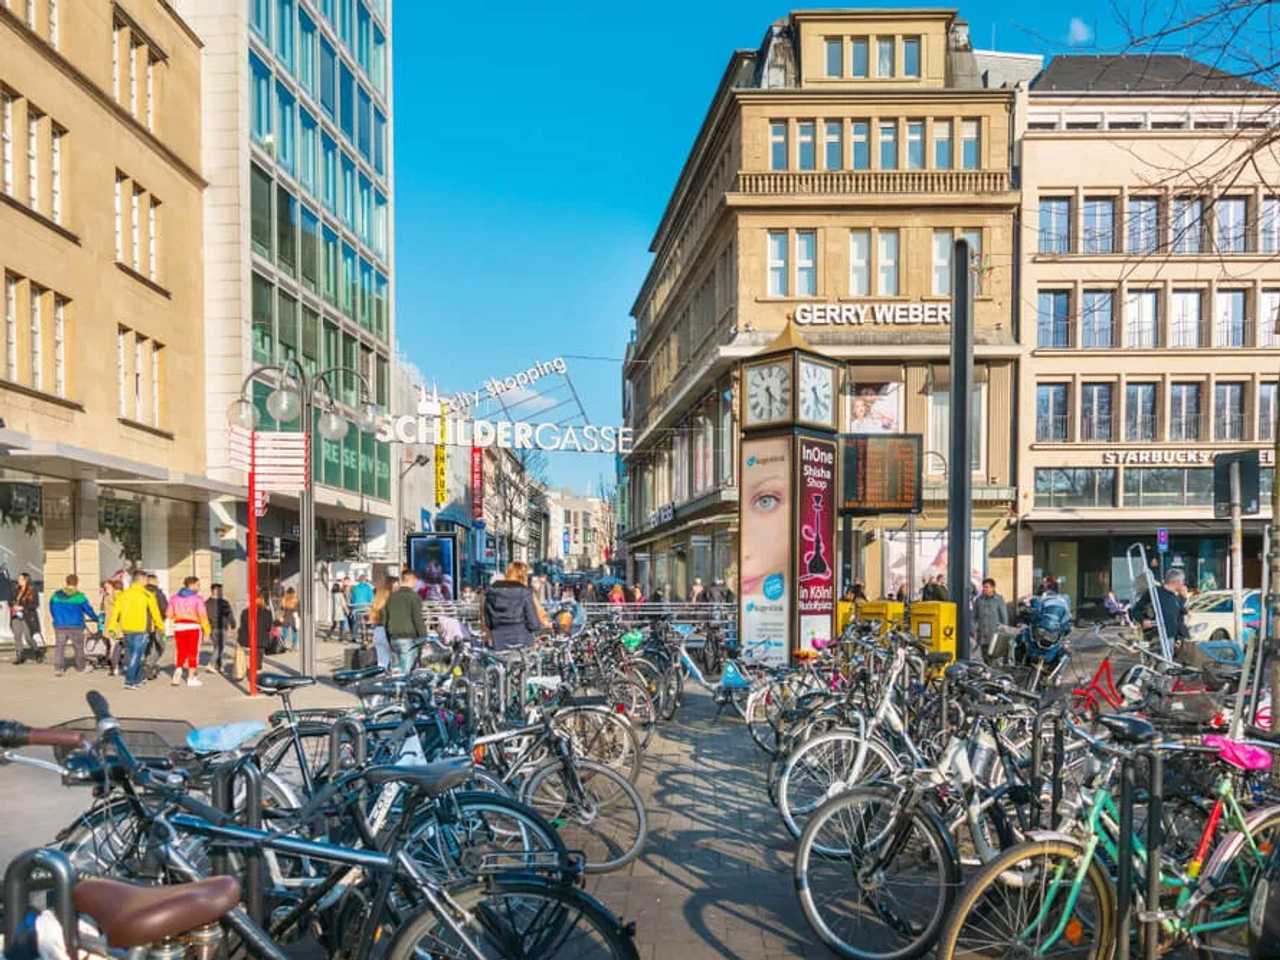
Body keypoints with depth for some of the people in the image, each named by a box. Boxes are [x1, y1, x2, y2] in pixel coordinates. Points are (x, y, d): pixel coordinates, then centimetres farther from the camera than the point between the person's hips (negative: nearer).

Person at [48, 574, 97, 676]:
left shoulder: (56, 595, 3)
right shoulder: (79, 597, -8)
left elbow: (52, 610, 15)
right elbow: (88, 609, 0)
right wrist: (96, 619, 16)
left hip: (60, 626, 3)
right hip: (75, 626, -3)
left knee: (59, 647, 6)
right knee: (78, 647, 10)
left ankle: (58, 669, -2)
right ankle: (81, 667, 22)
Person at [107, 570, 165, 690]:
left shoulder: (123, 594, 6)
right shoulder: (147, 595, -8)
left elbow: (115, 611, 4)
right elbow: (155, 613, -4)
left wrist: (111, 628, 8)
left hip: (127, 630, 5)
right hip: (141, 630, -5)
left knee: (131, 655, 17)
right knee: (136, 656, -2)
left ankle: (137, 680, 26)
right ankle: (129, 682, -8)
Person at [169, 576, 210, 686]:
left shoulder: (175, 597, 7)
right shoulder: (197, 598, -8)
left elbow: (170, 614, 7)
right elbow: (202, 615, -14)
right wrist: (206, 630, -7)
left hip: (179, 627, 4)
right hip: (193, 627, -4)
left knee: (180, 651, 14)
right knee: (193, 652, 6)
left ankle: (178, 668, -12)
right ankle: (191, 678, 9)